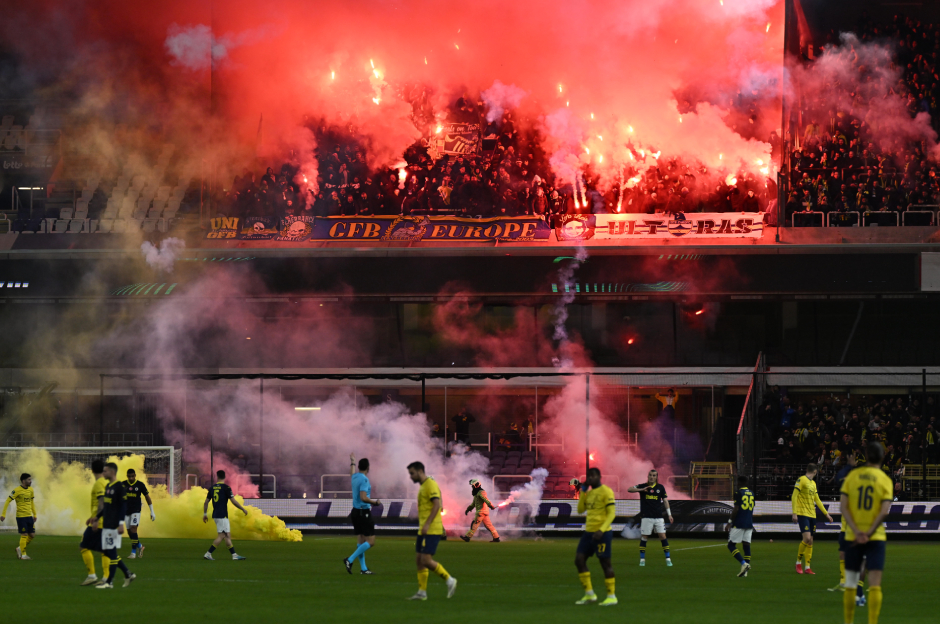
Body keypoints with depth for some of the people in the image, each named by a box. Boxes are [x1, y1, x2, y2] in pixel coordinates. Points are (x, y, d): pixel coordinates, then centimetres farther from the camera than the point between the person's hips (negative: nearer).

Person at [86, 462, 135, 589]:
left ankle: (109, 582, -4)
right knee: (107, 552, 9)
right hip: (106, 525, 9)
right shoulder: (107, 487, 16)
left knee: (112, 552, -6)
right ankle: (128, 574, 17)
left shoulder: (119, 487, -11)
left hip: (114, 525, -9)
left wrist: (121, 523, -20)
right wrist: (97, 517, 22)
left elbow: (123, 506, -15)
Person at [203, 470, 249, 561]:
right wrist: (243, 509, 0)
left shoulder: (212, 488, 8)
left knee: (228, 535, 11)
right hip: (222, 515, -7)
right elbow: (233, 501, -11)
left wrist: (205, 514, 22)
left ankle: (234, 555, 11)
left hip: (215, 515, 7)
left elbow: (206, 502, 12)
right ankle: (208, 554, -11)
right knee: (222, 536, -5)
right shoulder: (226, 487, -10)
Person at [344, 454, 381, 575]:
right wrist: (375, 502, -12)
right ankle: (350, 560, -13)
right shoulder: (364, 479, -17)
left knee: (361, 541, 10)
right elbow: (363, 498, -26)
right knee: (370, 541, -7)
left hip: (355, 511, 9)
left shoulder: (355, 477, 8)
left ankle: (363, 568, 11)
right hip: (364, 512, -9)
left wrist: (353, 462, 51)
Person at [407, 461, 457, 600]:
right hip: (424, 530, 10)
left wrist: (427, 524, -25)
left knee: (426, 560, -14)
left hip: (432, 530, -10)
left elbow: (437, 505, -21)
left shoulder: (430, 485, -11)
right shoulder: (423, 486, 19)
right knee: (419, 559, 7)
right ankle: (422, 592, 8)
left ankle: (449, 580, -3)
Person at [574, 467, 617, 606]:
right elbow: (580, 510, 16)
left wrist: (601, 530, -24)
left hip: (602, 533, -8)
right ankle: (589, 594, 9)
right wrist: (583, 492, 7)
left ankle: (612, 596, 5)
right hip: (589, 532, 8)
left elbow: (612, 513, -14)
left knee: (605, 562, -3)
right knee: (579, 560, 2)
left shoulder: (606, 492, -10)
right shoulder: (589, 493, 15)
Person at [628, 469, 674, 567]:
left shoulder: (660, 487, 7)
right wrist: (642, 490, -21)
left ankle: (668, 559, 3)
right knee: (644, 537, 0)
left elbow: (665, 501, 12)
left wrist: (669, 514, 7)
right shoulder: (643, 486, 2)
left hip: (658, 517, 1)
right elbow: (629, 489, -8)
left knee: (663, 536, -3)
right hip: (646, 517, -1)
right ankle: (642, 559, 10)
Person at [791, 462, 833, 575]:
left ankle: (807, 567, 8)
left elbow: (817, 500, 24)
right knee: (807, 538, -17)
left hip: (812, 514, 7)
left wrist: (826, 514, 23)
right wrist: (794, 513, -16)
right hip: (803, 514, -7)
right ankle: (798, 562, 0)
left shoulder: (813, 483, 18)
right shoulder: (801, 480, -5)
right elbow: (794, 496, -10)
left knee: (810, 541, 5)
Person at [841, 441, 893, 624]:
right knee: (875, 584, -4)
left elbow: (843, 506, -6)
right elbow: (884, 511, -14)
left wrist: (857, 532, -11)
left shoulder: (852, 476, 2)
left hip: (852, 537, 2)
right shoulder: (885, 480, -3)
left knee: (850, 583, 13)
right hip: (876, 538, -2)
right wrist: (869, 534, -13)